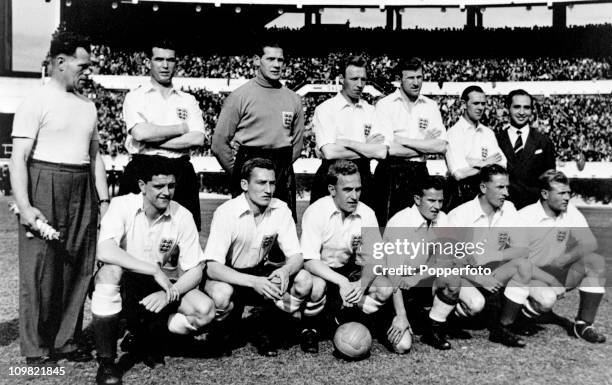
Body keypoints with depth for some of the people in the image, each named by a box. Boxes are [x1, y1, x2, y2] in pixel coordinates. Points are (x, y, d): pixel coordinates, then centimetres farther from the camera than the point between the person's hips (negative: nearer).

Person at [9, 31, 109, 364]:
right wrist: (24, 206, -18)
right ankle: (36, 348, 10)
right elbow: (18, 158, -9)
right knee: (41, 270, -2)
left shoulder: (87, 105, 16)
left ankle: (66, 342, 18)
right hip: (45, 188, -6)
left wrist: (103, 199, 12)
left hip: (83, 191, 6)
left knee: (79, 269, 7)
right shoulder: (36, 102, -4)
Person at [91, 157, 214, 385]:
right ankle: (106, 362, -21)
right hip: (122, 286, -2)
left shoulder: (182, 217, -9)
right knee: (110, 270, -35)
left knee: (205, 310, -22)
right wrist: (156, 271, -32)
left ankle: (143, 340, 5)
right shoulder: (122, 205, -14)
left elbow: (195, 271, -8)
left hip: (160, 288, 2)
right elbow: (104, 251, -31)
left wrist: (168, 294, -26)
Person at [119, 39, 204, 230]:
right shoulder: (135, 97, 7)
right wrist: (180, 128, -4)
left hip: (181, 173, 2)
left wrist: (153, 141, -7)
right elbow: (140, 133, -12)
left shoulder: (188, 100, 13)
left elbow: (198, 139, -2)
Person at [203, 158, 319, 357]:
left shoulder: (281, 210, -11)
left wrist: (285, 271, -33)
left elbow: (296, 256, -8)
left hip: (260, 272, 4)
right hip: (228, 277, -4)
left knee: (305, 281, -20)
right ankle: (223, 334, -1)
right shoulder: (226, 213, -22)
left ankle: (268, 333, 2)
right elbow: (212, 267, -27)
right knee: (222, 294, -37)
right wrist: (253, 282, -41)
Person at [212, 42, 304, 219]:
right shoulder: (240, 96, -1)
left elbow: (298, 141, 18)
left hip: (284, 174, 4)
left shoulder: (293, 99, 12)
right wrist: (237, 173, 2)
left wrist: (283, 167, 10)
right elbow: (219, 143, -1)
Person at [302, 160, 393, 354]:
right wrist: (341, 282, -37)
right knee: (316, 286, -37)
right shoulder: (316, 212, -20)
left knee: (385, 288, -20)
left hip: (349, 270, 4)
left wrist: (361, 284, -30)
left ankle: (343, 311, 4)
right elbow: (309, 260, -24)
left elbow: (372, 259, -9)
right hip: (321, 271, -4)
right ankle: (311, 328, -5)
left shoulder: (366, 214, -9)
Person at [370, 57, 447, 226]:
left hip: (420, 172, 3)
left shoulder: (431, 106, 9)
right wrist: (426, 145, -5)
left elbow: (442, 147, -2)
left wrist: (403, 140, -9)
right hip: (392, 173, -3)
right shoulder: (385, 104, -2)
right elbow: (386, 148, -14)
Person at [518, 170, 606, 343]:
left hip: (558, 274, 5)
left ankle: (584, 324, -10)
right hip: (530, 275, -5)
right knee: (547, 299, -35)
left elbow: (590, 243, -10)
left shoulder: (570, 212, -2)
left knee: (596, 261, -18)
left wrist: (562, 261, -25)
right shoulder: (524, 217, -15)